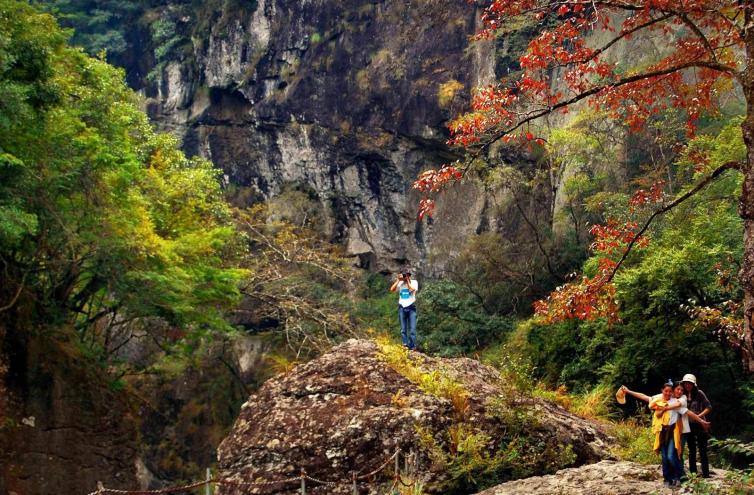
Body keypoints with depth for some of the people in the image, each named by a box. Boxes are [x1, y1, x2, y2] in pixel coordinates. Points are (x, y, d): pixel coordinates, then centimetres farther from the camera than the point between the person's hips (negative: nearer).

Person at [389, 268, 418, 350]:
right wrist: (398, 280, -6)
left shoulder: (414, 282, 4)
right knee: (403, 329, 2)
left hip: (411, 307, -2)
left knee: (412, 329, -6)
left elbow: (412, 289, -15)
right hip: (402, 307, 2)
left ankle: (412, 348, -5)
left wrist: (407, 281, -6)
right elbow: (392, 289, -4)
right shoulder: (400, 283, 9)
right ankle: (405, 345, 4)